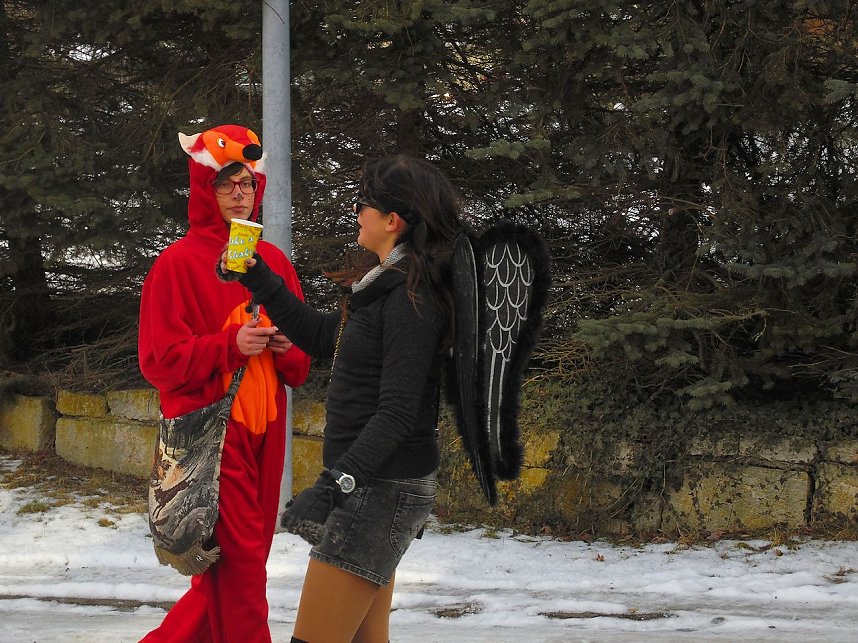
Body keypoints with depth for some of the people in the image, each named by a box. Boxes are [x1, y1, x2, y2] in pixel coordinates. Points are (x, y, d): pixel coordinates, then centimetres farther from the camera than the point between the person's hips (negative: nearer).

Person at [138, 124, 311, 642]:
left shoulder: (274, 261, 13)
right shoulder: (179, 263, -4)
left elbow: (302, 356, 19)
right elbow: (159, 359, -9)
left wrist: (289, 347, -4)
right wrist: (230, 345, -19)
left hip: (263, 430, 6)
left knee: (240, 564, 8)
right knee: (240, 565, -7)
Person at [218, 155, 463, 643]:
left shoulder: (411, 298, -18)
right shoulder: (391, 287, 13)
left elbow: (398, 411, -23)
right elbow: (321, 337, 25)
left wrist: (336, 482, -30)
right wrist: (257, 279, 21)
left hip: (382, 487, -10)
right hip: (374, 484, 10)